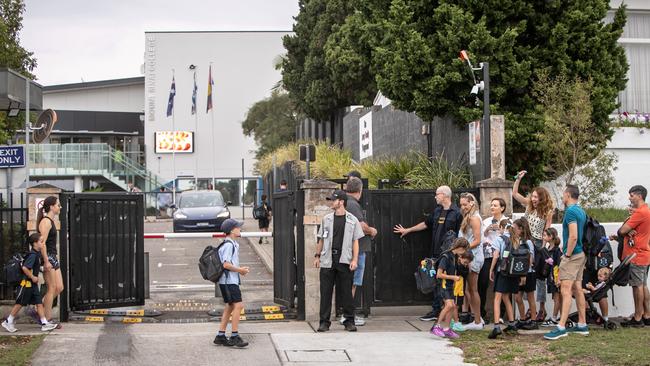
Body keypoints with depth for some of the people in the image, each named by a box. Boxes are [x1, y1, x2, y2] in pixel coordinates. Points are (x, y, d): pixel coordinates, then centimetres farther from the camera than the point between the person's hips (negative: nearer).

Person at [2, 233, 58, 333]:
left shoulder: (37, 254, 8)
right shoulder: (32, 255, -21)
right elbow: (25, 268, -30)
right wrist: (32, 277, -20)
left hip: (33, 283, 9)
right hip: (26, 283, -9)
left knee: (39, 303, 5)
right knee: (20, 303, 3)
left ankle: (44, 323, 4)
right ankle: (8, 322, 15)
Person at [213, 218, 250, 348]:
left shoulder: (233, 244, 17)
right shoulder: (228, 245, -16)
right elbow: (226, 264, -22)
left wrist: (241, 269, 11)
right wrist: (240, 270, -13)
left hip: (231, 280, 11)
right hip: (228, 280, -11)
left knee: (230, 307, 13)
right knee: (238, 305, -14)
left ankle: (220, 336, 17)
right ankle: (234, 337, -12)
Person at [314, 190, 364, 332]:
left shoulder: (352, 220, 4)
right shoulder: (326, 219, 11)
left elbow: (355, 242, 4)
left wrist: (354, 259, -5)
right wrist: (317, 256, 10)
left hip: (345, 261, -2)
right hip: (327, 260, 2)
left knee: (346, 291, 1)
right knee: (325, 291, 1)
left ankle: (349, 321, 10)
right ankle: (324, 321, 7)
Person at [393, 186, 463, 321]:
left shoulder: (456, 212, -7)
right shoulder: (437, 211, 16)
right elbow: (426, 224, 29)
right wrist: (407, 230, 34)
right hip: (436, 253, 7)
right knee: (436, 282, 9)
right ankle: (436, 310, 14)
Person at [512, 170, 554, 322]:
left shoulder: (548, 212, -5)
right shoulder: (529, 206, 6)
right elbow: (515, 194, 7)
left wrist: (543, 247, -11)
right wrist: (518, 179, -2)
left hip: (538, 245, -4)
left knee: (539, 276, 1)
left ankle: (542, 307, 7)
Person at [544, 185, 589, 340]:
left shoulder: (571, 211, -16)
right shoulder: (581, 211, 14)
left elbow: (573, 236, -24)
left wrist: (567, 254, -17)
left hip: (572, 255, -10)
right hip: (581, 254, 10)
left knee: (566, 290, -12)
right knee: (577, 289, 14)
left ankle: (561, 327, -16)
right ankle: (582, 325, 18)